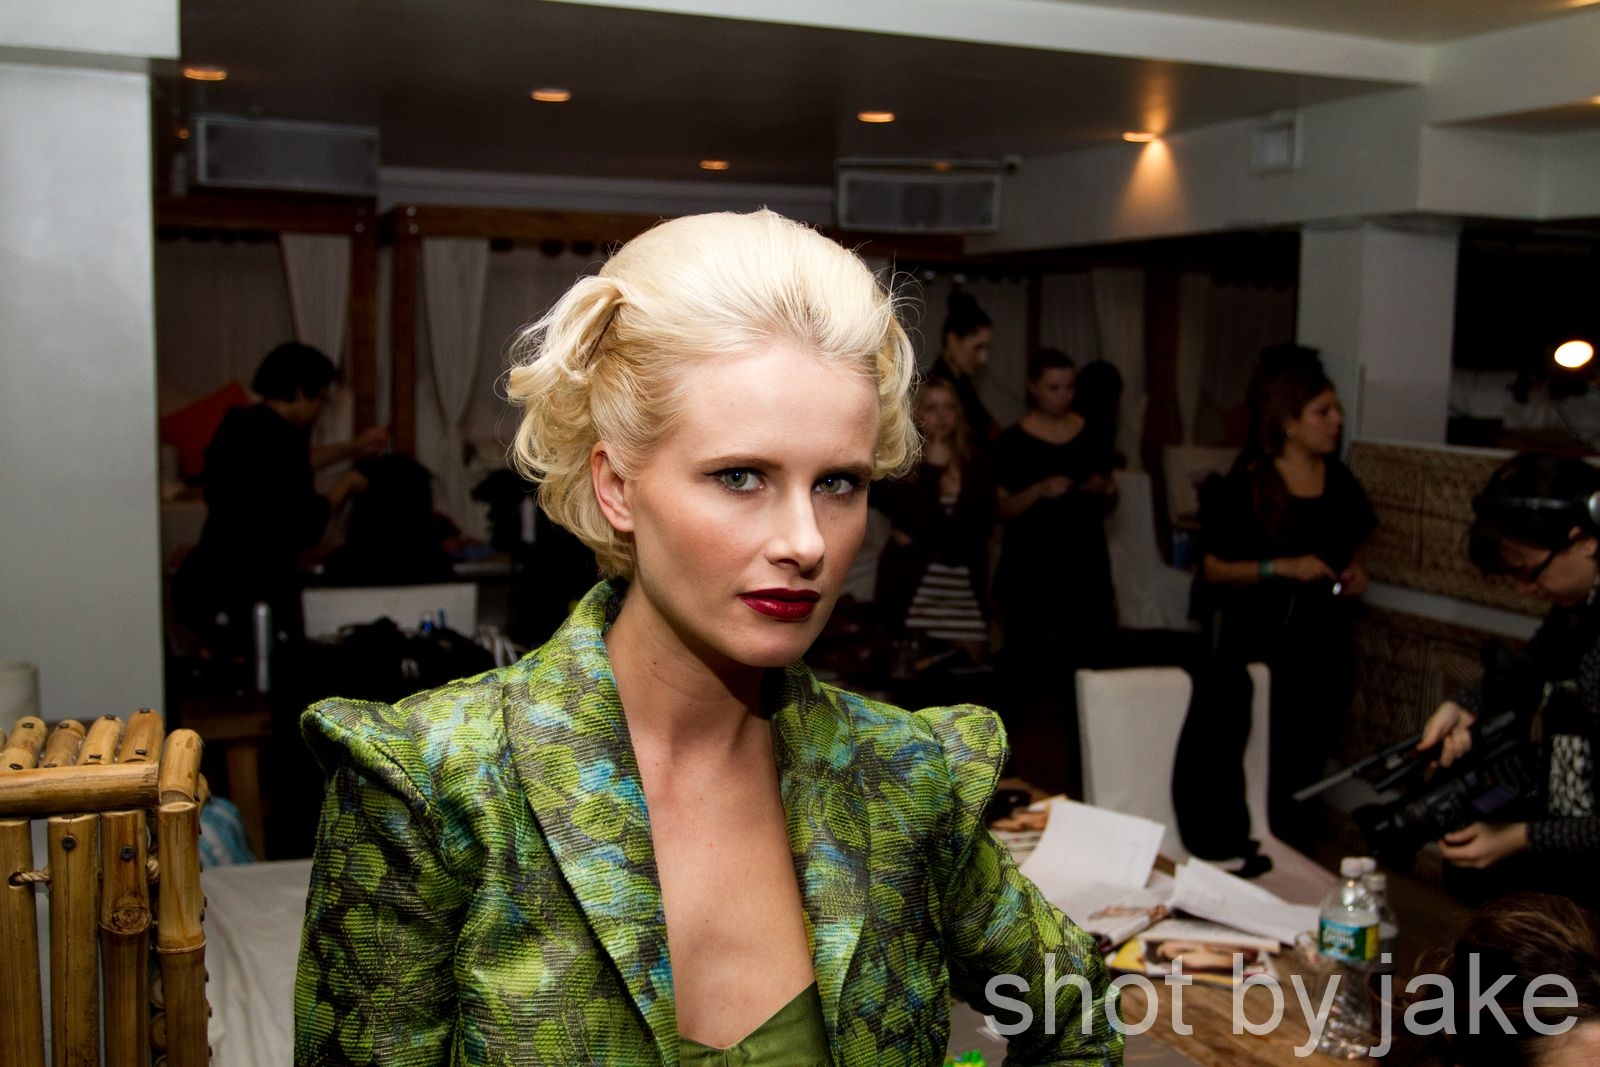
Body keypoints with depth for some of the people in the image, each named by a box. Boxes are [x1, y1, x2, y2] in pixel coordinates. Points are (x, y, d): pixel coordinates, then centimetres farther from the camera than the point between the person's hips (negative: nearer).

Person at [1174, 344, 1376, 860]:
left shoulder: (1341, 483, 8)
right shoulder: (1243, 488, -8)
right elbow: (1213, 569, -9)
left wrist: (1356, 573, 2)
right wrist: (1282, 567, -20)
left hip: (1324, 648, 5)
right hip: (1257, 647, -5)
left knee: (1302, 768, 10)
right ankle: (1228, 868, 6)